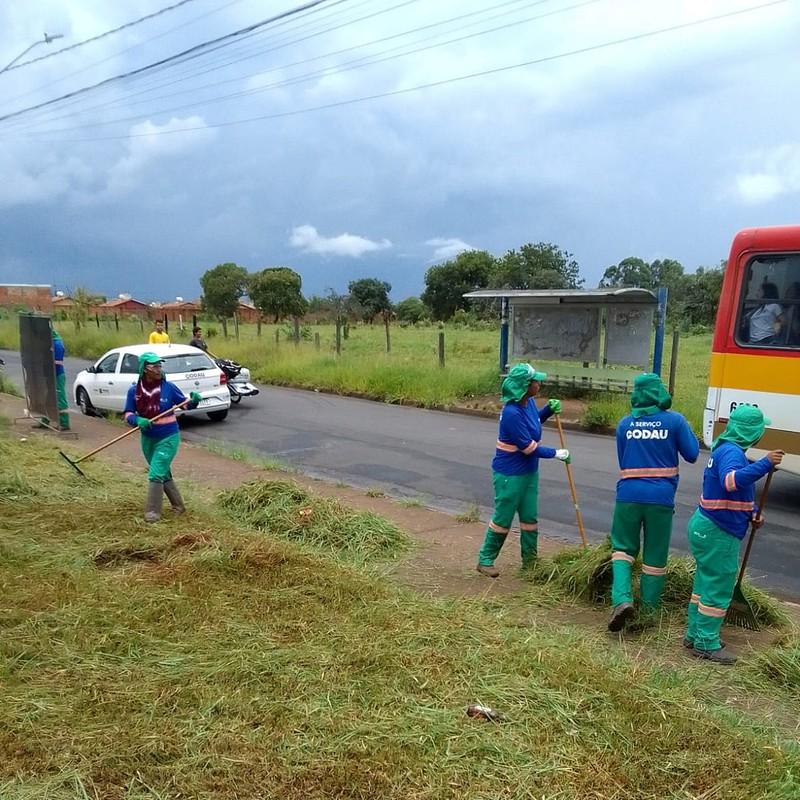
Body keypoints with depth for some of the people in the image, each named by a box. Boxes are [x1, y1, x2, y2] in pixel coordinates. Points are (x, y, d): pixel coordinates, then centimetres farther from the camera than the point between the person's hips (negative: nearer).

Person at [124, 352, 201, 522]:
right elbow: (128, 415, -4)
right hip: (148, 439, 4)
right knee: (164, 474, 17)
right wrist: (138, 420, -25)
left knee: (156, 474, -10)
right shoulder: (134, 391, -6)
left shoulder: (168, 387, -11)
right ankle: (178, 506, 34)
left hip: (168, 438, -4)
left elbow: (185, 404, 1)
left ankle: (152, 512, 2)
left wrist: (194, 401, -21)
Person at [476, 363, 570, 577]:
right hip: (510, 474, -8)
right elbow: (528, 447, -23)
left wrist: (549, 409, 2)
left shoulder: (529, 402, -2)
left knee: (530, 517, 14)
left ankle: (530, 561, 28)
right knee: (503, 518, 4)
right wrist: (556, 454, -11)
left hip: (529, 471, 8)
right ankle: (485, 560, 21)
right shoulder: (512, 413, -28)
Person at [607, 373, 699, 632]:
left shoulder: (625, 423, 5)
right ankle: (649, 609, 21)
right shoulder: (675, 421, -3)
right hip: (661, 497, -1)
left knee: (623, 547, 12)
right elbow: (692, 455, 4)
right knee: (655, 555, 12)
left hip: (628, 495, 1)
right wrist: (690, 434, 20)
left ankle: (622, 599, -9)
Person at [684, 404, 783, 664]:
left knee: (705, 584, 18)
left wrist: (751, 514, 8)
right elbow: (731, 481, -41)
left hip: (707, 528, 10)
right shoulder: (731, 452, -20)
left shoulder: (727, 449, 12)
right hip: (718, 534, -10)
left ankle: (695, 635, 29)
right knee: (718, 590, 0)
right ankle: (706, 644, 9)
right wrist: (765, 463, -40)